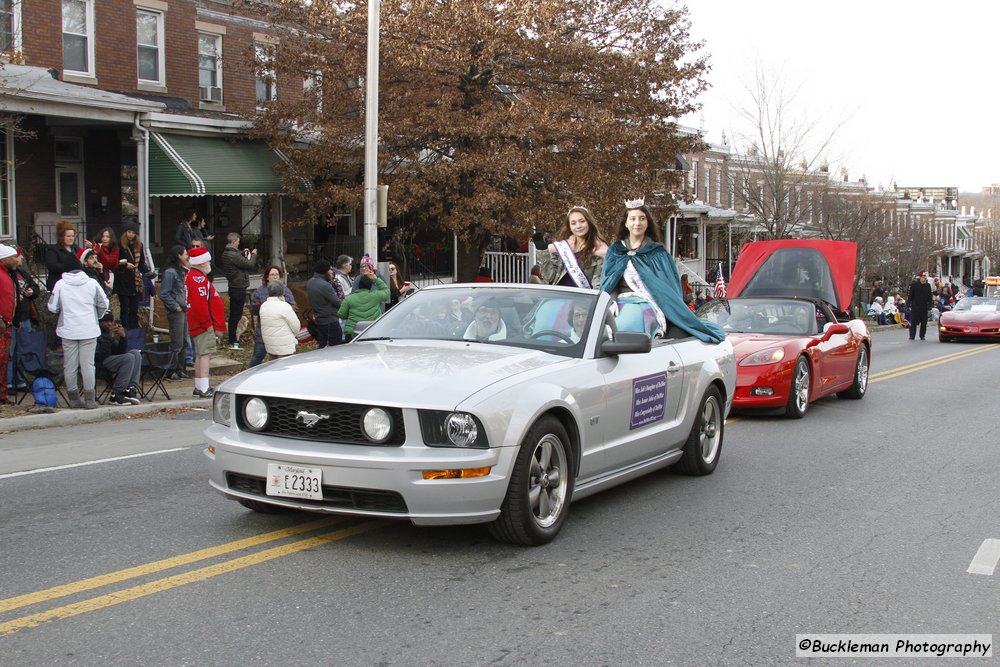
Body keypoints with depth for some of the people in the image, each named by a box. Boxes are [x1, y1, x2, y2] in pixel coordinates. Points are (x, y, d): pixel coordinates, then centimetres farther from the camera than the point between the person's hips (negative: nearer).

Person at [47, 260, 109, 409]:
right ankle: (90, 399, 0)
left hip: (68, 331, 0)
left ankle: (74, 397, 13)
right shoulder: (92, 283, -1)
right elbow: (104, 304, 4)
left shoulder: (60, 284, -3)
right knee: (88, 364, 1)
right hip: (89, 330, 0)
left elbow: (52, 307, 0)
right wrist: (97, 317, 23)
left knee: (70, 365, 8)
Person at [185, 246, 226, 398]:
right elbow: (199, 303, -26)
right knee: (205, 353, -12)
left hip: (198, 323, 11)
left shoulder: (193, 276, 18)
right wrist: (207, 323, -20)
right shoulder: (198, 278, -17)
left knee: (201, 354, 16)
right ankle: (204, 389, -15)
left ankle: (199, 387, 24)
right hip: (204, 324, -11)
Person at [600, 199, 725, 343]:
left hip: (646, 305, -3)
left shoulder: (657, 253, 13)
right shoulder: (615, 251, 20)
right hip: (620, 303, 3)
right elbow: (606, 285, 16)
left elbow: (671, 288, 9)